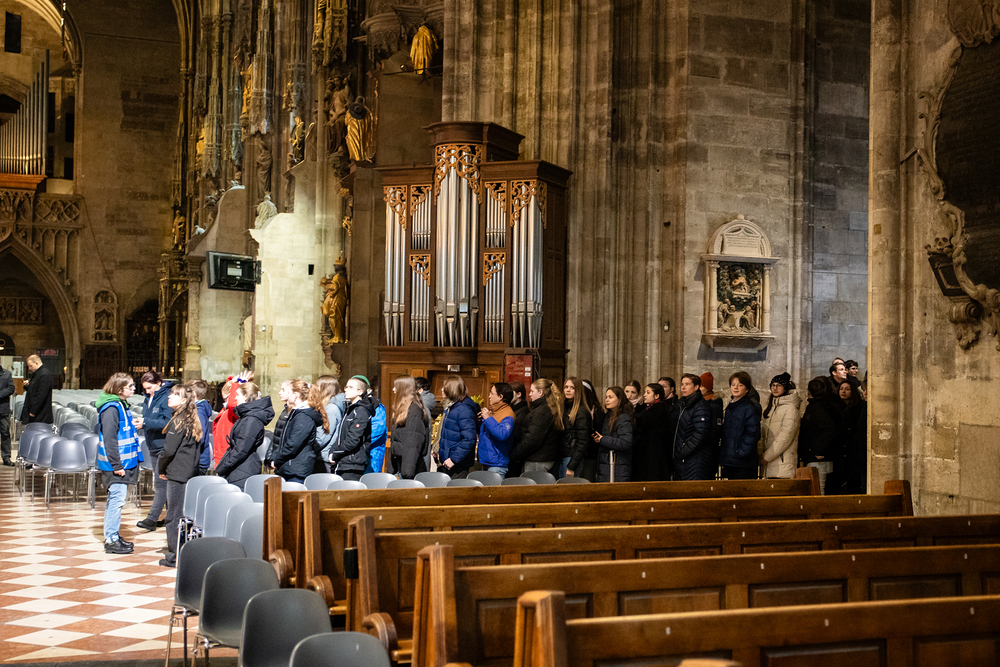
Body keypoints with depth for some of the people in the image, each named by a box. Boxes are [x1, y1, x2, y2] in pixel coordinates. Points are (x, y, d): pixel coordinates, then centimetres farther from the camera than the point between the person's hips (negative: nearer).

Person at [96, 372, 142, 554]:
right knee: (117, 500, -6)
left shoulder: (121, 405, 13)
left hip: (125, 462, 10)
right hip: (116, 464, -10)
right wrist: (117, 465, -21)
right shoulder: (111, 408, -17)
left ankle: (113, 536, 25)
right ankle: (111, 541, -1)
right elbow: (109, 439, -21)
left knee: (116, 500, 16)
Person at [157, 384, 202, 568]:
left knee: (174, 516, -1)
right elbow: (200, 447, 16)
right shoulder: (193, 420, 10)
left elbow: (169, 450, -16)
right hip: (191, 472, 8)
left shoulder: (178, 421, -14)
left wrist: (161, 468, -1)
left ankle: (174, 556, 2)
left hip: (177, 473, -8)